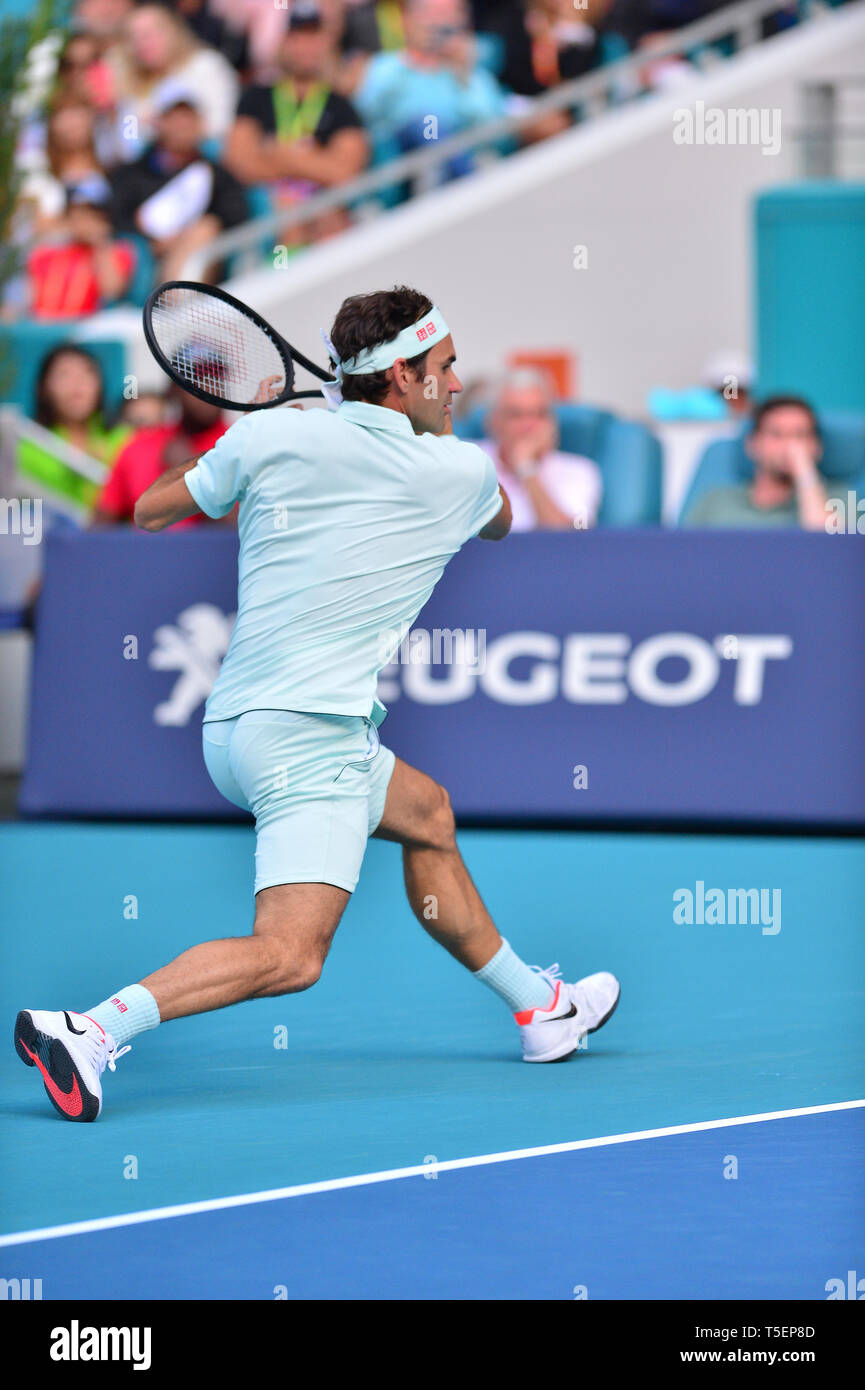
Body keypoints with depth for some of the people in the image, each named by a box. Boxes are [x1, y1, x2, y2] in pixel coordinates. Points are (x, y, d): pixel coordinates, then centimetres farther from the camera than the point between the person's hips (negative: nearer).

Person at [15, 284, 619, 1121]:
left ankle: (539, 1008, 38)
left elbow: (148, 510, 15)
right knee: (289, 955, -17)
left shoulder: (272, 436, 3)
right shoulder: (458, 473, -1)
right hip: (309, 734, -8)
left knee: (426, 813, 28)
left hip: (232, 727, 8)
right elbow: (498, 522, 25)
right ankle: (92, 1029, -32)